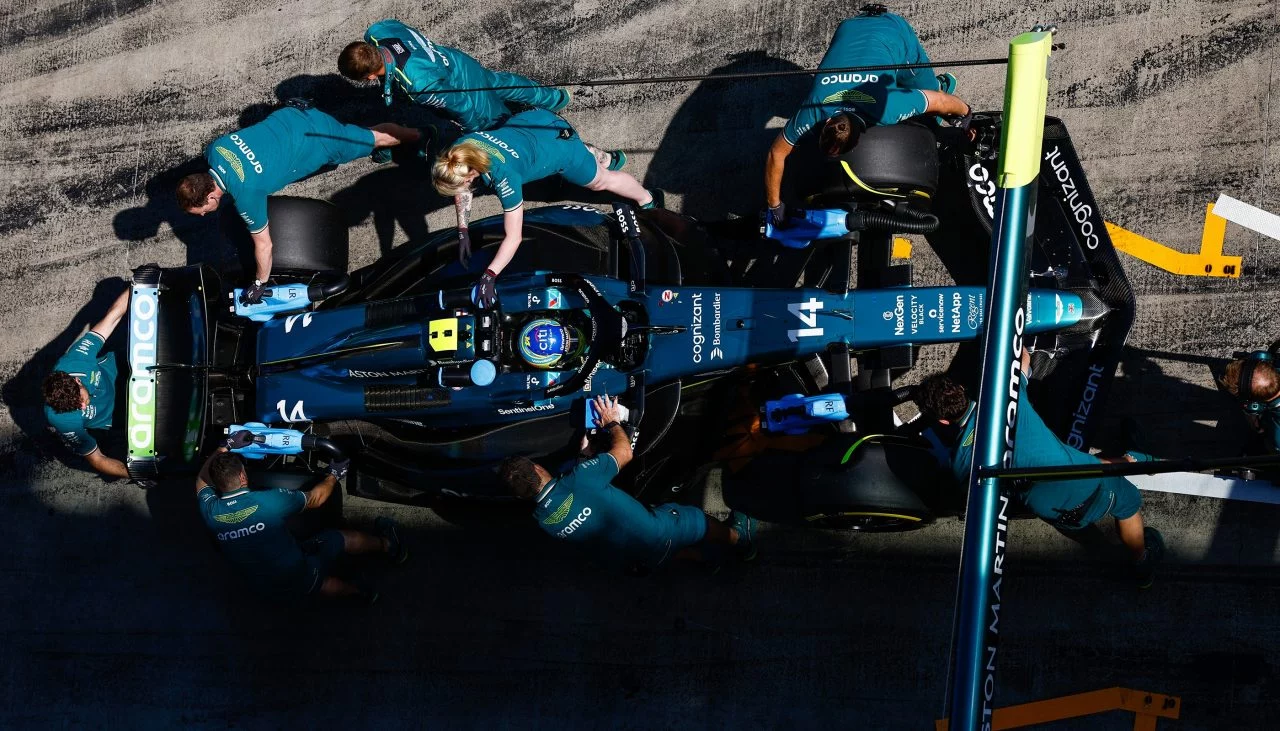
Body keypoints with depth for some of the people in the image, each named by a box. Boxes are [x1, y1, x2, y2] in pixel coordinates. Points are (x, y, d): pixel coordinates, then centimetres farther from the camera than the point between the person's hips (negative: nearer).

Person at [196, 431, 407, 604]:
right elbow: (315, 499, -4)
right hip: (302, 579, -3)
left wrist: (226, 446, 9)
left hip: (264, 589, 3)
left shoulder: (211, 512, -15)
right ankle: (388, 546, 47)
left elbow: (202, 479, 11)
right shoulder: (268, 501, -26)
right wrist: (333, 475, 14)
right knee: (340, 538, 23)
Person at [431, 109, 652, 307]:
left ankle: (646, 199, 50)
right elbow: (463, 191, -4)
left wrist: (489, 277, -39)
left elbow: (513, 238, -37)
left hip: (562, 148, -5)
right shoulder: (458, 152, -27)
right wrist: (462, 232, -6)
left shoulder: (503, 177, -44)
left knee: (600, 180, 24)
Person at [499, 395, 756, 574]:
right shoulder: (577, 479, -32)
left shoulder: (542, 520, -12)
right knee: (697, 519, 26)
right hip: (656, 533, -5)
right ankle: (737, 538, 51)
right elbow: (624, 452, -16)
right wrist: (612, 422, 3)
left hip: (630, 561, 5)